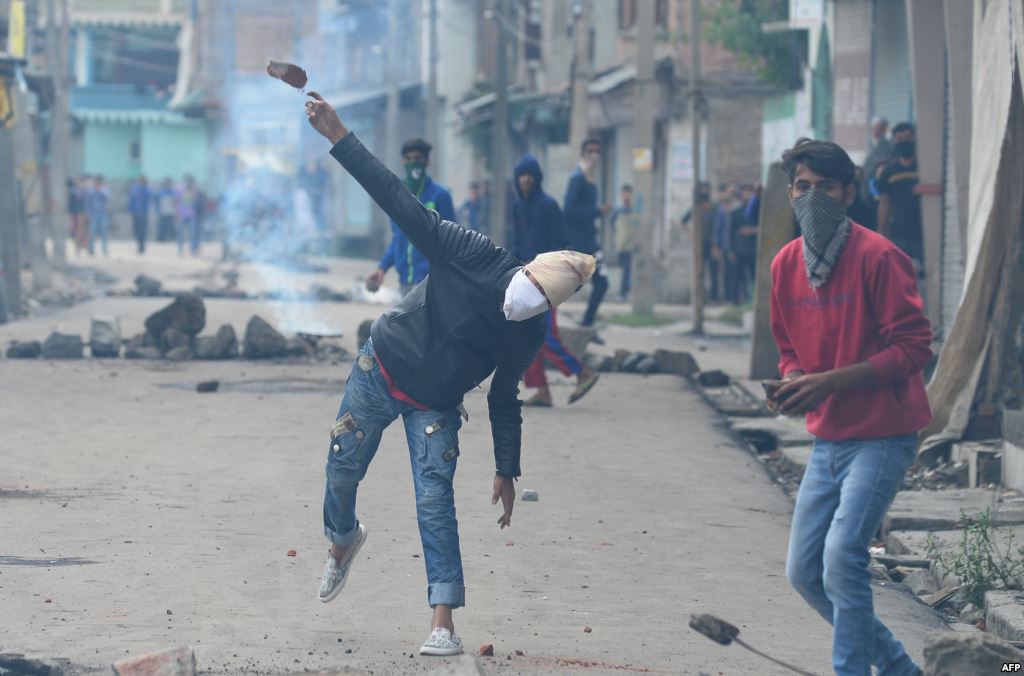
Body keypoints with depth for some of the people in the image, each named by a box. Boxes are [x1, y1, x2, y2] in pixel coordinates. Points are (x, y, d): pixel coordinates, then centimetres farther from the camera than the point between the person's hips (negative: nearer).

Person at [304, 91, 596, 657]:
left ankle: (443, 624, -16)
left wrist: (507, 470, 2)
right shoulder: (475, 258, -22)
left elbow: (504, 400, 3)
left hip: (436, 407, 1)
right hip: (380, 372, -1)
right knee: (342, 474, 8)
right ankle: (343, 540, 44)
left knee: (435, 501, -13)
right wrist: (339, 138, -31)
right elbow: (401, 203, -24)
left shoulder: (528, 337, -12)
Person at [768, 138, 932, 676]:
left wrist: (831, 381, -23)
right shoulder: (786, 264, 6)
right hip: (827, 439, 8)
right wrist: (791, 382, -5)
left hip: (882, 435, -8)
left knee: (842, 555, -21)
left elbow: (914, 347, -17)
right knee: (804, 571, 8)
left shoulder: (878, 257, -15)